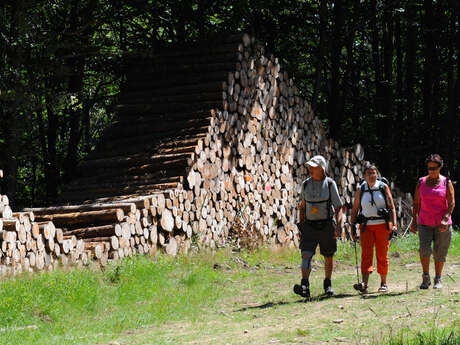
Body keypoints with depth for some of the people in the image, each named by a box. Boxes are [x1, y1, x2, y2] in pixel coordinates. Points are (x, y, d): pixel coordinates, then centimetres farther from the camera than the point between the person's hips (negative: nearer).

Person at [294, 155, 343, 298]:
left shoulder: (330, 184, -4)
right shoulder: (306, 184, 5)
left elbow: (338, 207, -2)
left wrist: (338, 225, -14)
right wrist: (301, 226, 12)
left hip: (326, 225, -1)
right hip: (309, 226, 1)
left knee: (328, 256, 10)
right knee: (306, 254, -15)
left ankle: (328, 284, 28)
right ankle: (305, 287, -26)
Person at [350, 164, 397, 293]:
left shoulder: (383, 187, 2)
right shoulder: (360, 189, 6)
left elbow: (392, 207, 0)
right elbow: (355, 209, 11)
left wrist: (394, 224, -10)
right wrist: (352, 227, 6)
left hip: (382, 225, -1)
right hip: (366, 226, 1)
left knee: (382, 255, 2)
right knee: (366, 254, -12)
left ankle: (383, 283, 15)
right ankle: (364, 284, -22)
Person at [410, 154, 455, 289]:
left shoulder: (446, 182, 1)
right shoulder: (421, 182, 7)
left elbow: (451, 203, -5)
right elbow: (416, 203, 10)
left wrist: (445, 219, -19)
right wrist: (414, 221, 5)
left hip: (442, 224, -1)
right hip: (424, 223, 1)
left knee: (440, 253, 3)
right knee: (424, 250, -15)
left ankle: (438, 279, 17)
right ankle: (426, 278, 0)